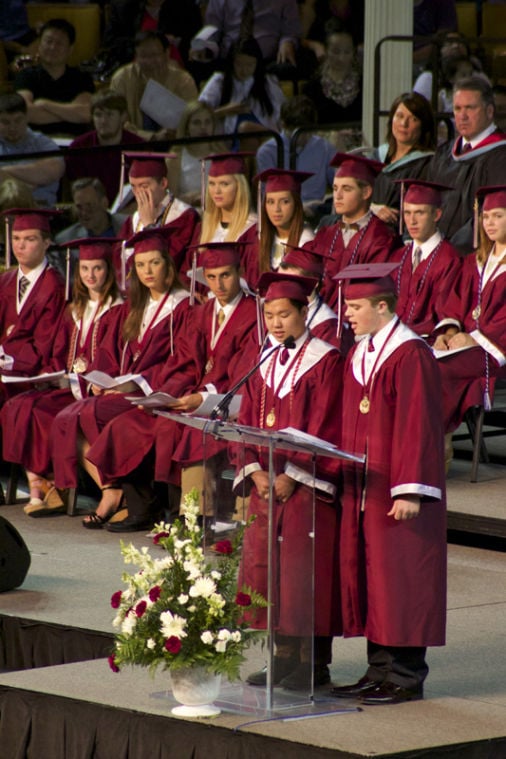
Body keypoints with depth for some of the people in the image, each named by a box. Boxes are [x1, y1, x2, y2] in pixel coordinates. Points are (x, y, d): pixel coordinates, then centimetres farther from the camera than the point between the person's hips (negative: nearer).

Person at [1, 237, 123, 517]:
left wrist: (89, 372, -21)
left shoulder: (117, 310, -2)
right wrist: (48, 373, 1)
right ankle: (36, 487, -23)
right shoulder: (73, 312, 22)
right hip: (68, 385, 7)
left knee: (39, 410, -27)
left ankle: (46, 485, -14)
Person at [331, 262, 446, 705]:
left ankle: (406, 677, 3)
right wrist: (347, 478, 13)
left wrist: (410, 490, -21)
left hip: (397, 491, -9)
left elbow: (418, 427, -18)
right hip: (363, 487, 9)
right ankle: (380, 670, 16)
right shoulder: (359, 356, 12)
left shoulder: (411, 356, -14)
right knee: (365, 572, 9)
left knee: (398, 577, -4)